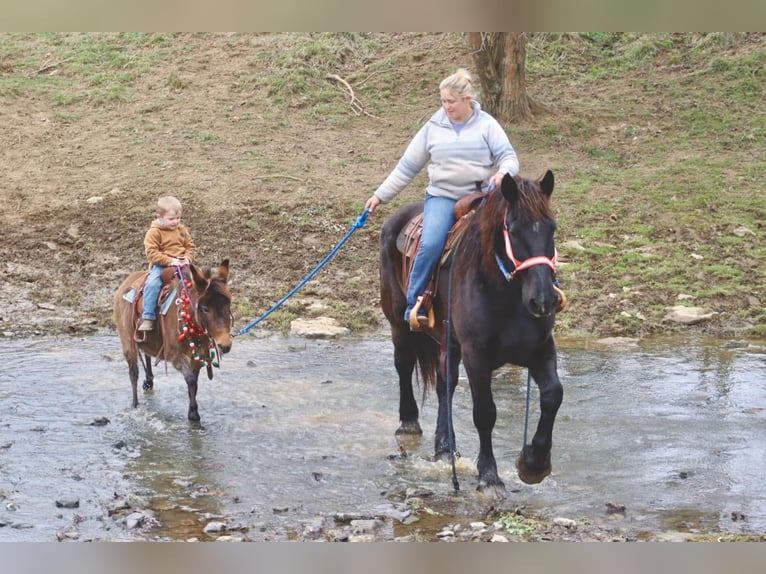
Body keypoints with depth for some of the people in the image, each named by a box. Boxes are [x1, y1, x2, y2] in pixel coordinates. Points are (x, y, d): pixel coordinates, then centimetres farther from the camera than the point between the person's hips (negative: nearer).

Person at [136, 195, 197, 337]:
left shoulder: (182, 230, 11)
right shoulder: (154, 232, -6)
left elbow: (191, 247, 14)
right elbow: (151, 252, -13)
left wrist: (187, 258, -8)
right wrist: (170, 261, -22)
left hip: (182, 264, 5)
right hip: (161, 265, -5)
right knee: (152, 283, -31)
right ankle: (147, 318, -28)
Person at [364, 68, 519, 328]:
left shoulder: (487, 125, 4)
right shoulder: (433, 128, 8)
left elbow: (508, 156, -1)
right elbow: (407, 167, 13)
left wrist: (503, 172, -25)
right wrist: (380, 195, 11)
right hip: (441, 196, 0)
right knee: (430, 245, -27)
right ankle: (413, 307, -18)